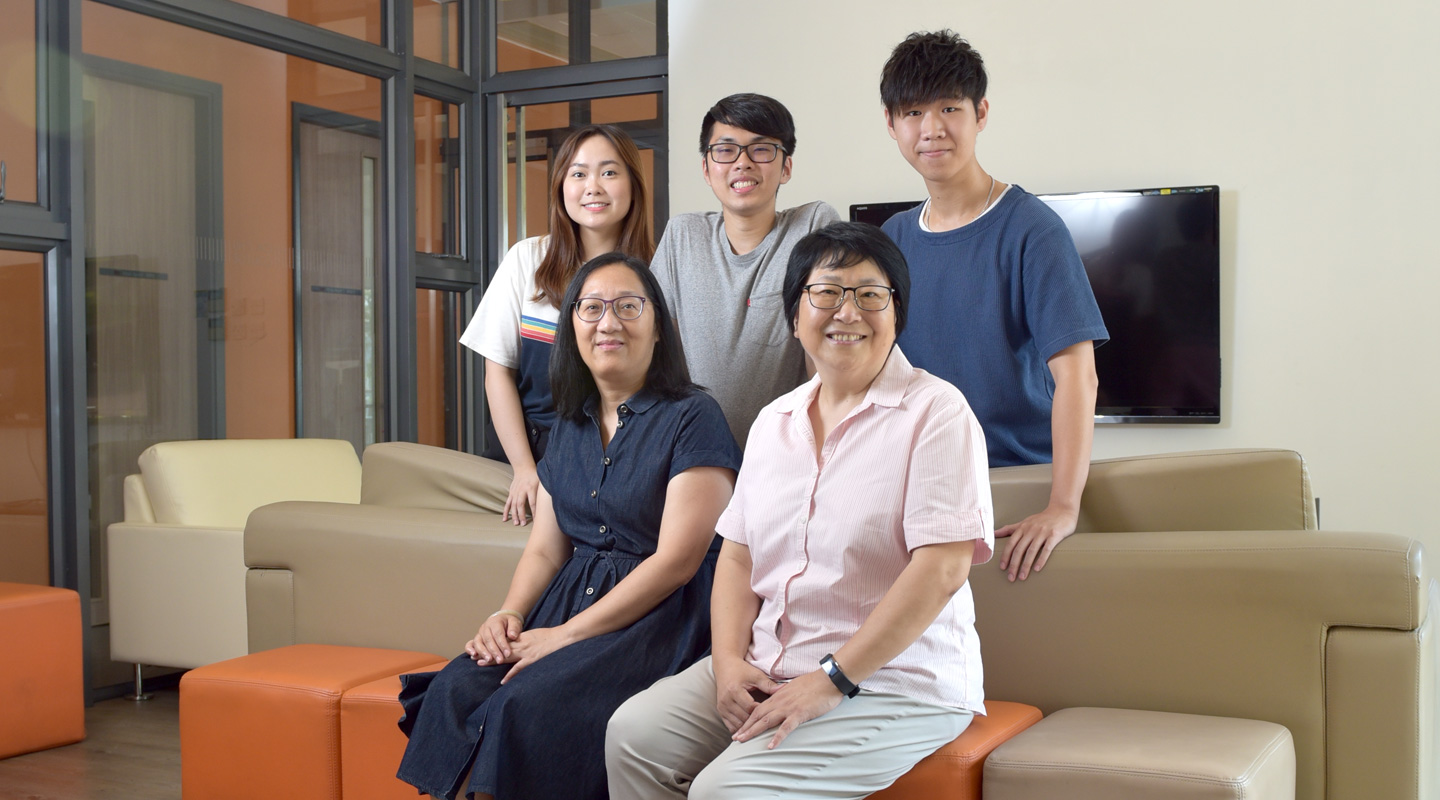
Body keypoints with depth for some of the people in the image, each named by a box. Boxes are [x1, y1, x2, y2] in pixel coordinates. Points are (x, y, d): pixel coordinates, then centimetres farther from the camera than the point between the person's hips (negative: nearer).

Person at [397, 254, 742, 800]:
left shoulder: (692, 417, -6)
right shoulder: (569, 426, 16)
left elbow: (676, 560, -13)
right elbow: (545, 549, 16)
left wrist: (566, 634, -16)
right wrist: (508, 616, -5)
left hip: (660, 618, -6)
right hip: (570, 601, 6)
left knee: (531, 703, -29)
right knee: (457, 689, -19)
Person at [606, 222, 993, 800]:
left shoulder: (936, 412, -9)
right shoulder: (774, 421, 13)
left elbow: (941, 570, -17)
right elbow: (738, 555, 13)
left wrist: (833, 680, -19)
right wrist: (729, 661, -5)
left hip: (894, 683, -6)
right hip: (768, 670, 6)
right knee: (632, 736, -12)